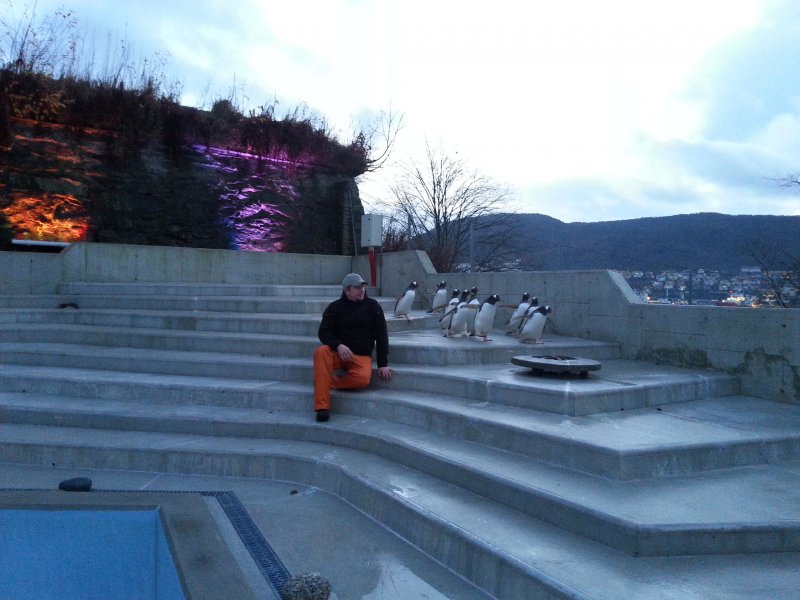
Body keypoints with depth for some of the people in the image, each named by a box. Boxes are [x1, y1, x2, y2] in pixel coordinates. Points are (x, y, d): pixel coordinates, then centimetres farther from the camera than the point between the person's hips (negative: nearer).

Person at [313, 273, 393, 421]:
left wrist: (383, 364, -4)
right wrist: (339, 346, -25)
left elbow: (381, 336, 4)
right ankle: (322, 406, -34)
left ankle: (326, 382, -11)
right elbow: (323, 333, -3)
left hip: (362, 356, 0)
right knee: (321, 352, -34)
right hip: (337, 353, 0)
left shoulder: (372, 305, 6)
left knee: (363, 378, -34)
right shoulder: (335, 307, 4)